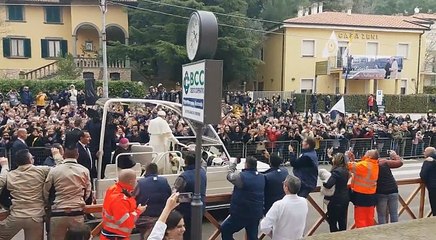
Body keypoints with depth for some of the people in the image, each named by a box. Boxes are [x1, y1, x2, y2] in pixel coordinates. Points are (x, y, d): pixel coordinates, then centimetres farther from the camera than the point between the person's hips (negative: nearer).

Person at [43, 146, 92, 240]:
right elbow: (87, 193, 8)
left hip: (58, 213, 0)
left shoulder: (54, 170, -4)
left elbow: (46, 192, 6)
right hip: (77, 213, 1)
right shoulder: (84, 171, -2)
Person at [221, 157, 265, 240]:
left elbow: (230, 176, -1)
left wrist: (232, 164, 15)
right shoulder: (262, 178, 3)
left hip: (241, 214, -6)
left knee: (225, 229, 12)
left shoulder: (242, 176, -18)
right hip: (256, 214, 7)